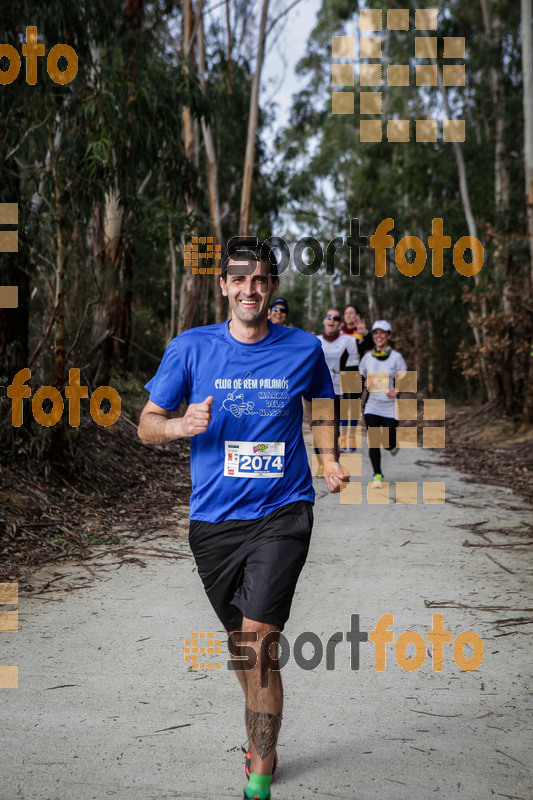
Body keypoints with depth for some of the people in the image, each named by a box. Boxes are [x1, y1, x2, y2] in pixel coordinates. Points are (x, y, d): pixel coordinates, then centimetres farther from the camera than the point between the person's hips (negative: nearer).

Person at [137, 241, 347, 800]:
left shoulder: (304, 349, 2)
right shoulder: (191, 348, 0)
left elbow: (319, 402, 22)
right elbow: (147, 423, 4)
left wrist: (330, 460, 6)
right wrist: (180, 425, -18)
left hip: (282, 512, -2)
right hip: (213, 518, 2)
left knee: (259, 639, -12)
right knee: (240, 640, 14)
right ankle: (265, 737, 40)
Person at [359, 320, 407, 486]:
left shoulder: (396, 357, -3)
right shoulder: (367, 357, 5)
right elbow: (360, 377, 17)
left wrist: (396, 390, -21)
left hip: (390, 406, -1)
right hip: (372, 405, 2)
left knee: (389, 444, -1)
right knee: (373, 442, -7)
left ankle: (393, 446, 37)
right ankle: (377, 475, 7)